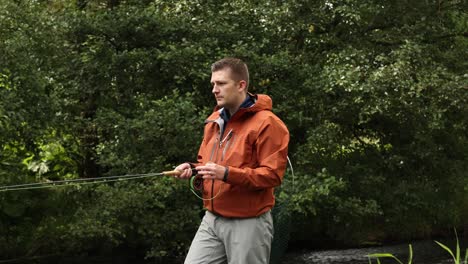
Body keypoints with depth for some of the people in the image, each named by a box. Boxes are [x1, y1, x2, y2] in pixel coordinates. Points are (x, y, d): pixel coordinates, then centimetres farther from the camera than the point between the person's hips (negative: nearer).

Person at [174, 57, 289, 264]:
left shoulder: (266, 123, -14)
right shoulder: (214, 121, 12)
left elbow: (272, 174, -19)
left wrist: (227, 174, -27)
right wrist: (192, 168, 0)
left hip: (248, 224, -7)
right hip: (211, 220, 7)